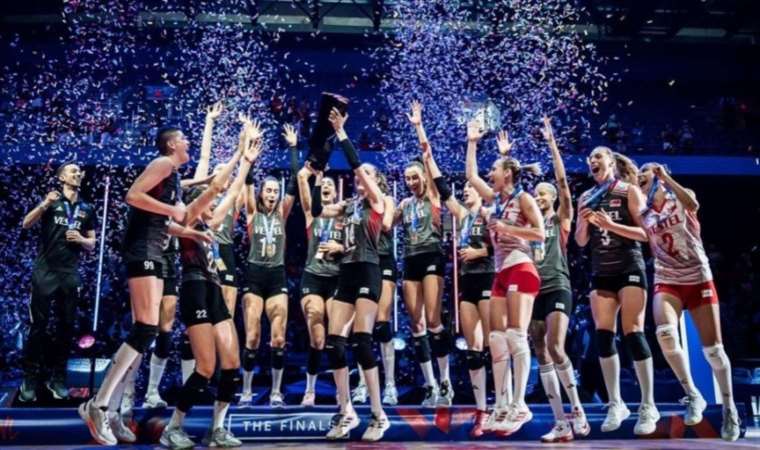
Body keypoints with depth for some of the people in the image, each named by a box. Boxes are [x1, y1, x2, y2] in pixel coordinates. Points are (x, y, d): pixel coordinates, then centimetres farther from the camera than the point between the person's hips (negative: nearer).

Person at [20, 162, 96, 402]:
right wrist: (43, 205, -26)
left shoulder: (87, 209, 13)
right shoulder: (51, 200, 4)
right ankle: (30, 378, 5)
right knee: (38, 325, -2)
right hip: (45, 271, -3)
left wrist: (81, 239, -6)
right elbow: (26, 224, -9)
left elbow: (92, 244, 16)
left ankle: (57, 377, 13)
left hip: (70, 274, 3)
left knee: (66, 326, 4)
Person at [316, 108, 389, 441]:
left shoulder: (376, 200, 2)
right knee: (333, 343, 1)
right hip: (346, 273, 7)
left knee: (361, 342, -13)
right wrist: (316, 176, 7)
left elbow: (355, 164, -7)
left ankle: (379, 416, -3)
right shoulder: (348, 205, 18)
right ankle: (346, 413, 11)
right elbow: (317, 211, 10)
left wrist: (340, 132, -5)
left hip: (367, 272, -7)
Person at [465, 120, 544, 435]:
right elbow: (470, 175, 24)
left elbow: (540, 233, -10)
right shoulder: (495, 198, 16)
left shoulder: (522, 197, -3)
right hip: (501, 273, 8)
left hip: (520, 270, -8)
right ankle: (502, 405, 7)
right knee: (497, 338, 3)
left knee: (516, 335, -13)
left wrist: (507, 229, -14)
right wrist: (472, 143, 27)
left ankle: (519, 405, -10)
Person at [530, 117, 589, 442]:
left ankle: (577, 408, -2)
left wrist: (551, 143, -7)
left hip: (557, 288, -5)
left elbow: (563, 180, -5)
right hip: (534, 290, 5)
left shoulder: (562, 218, 5)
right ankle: (561, 423, 6)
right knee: (541, 354, 2)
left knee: (555, 348, -20)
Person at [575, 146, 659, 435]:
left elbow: (645, 232, -7)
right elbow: (580, 242, 12)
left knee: (633, 334, -10)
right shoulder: (586, 198, 13)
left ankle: (648, 406, -1)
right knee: (603, 336, -1)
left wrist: (611, 225, -17)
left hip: (629, 268, -4)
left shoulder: (629, 191, 0)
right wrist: (584, 223, -7)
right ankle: (615, 404, 8)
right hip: (601, 273, 5)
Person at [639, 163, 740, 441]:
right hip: (666, 282, 2)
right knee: (665, 332, -27)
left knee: (713, 348, 0)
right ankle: (693, 396, -11)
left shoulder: (680, 199, 0)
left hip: (698, 279, -2)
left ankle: (729, 408, 21)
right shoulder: (644, 214, 9)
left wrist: (665, 177, -21)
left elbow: (693, 204, -23)